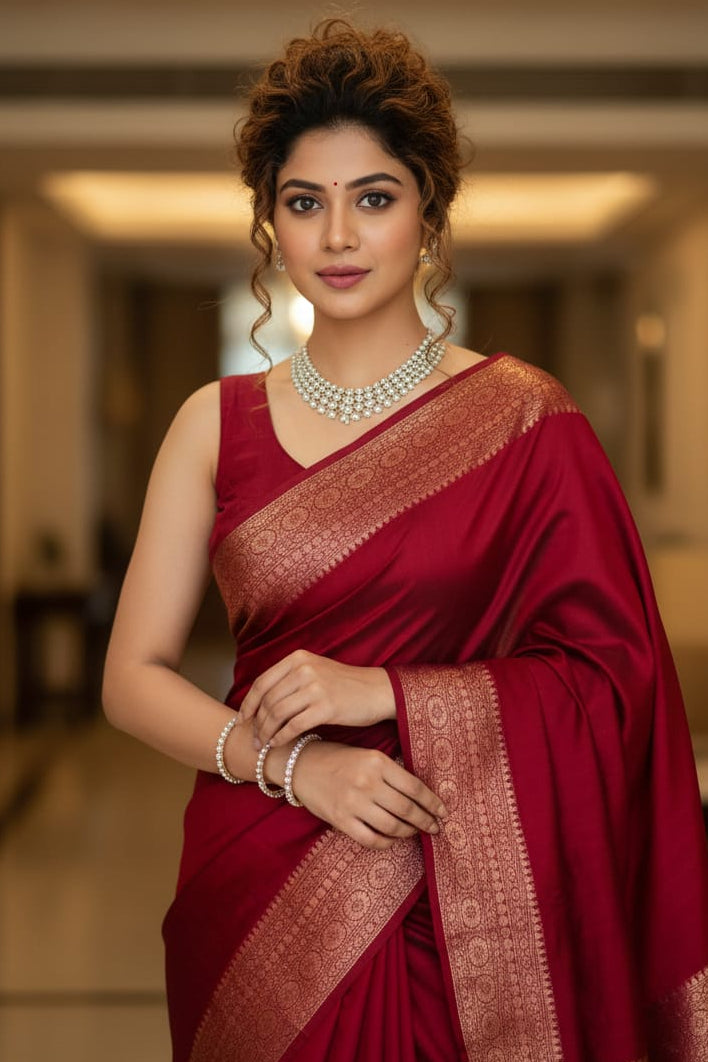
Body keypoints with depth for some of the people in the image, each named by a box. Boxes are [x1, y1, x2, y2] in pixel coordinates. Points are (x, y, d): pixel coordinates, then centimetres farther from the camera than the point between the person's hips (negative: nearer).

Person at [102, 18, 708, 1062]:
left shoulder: (519, 417, -4)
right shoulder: (216, 422, 3)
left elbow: (609, 677, -6)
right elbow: (135, 676, 1)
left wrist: (382, 692, -16)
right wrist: (290, 759, -16)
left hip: (460, 901, -1)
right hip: (259, 893, 2)